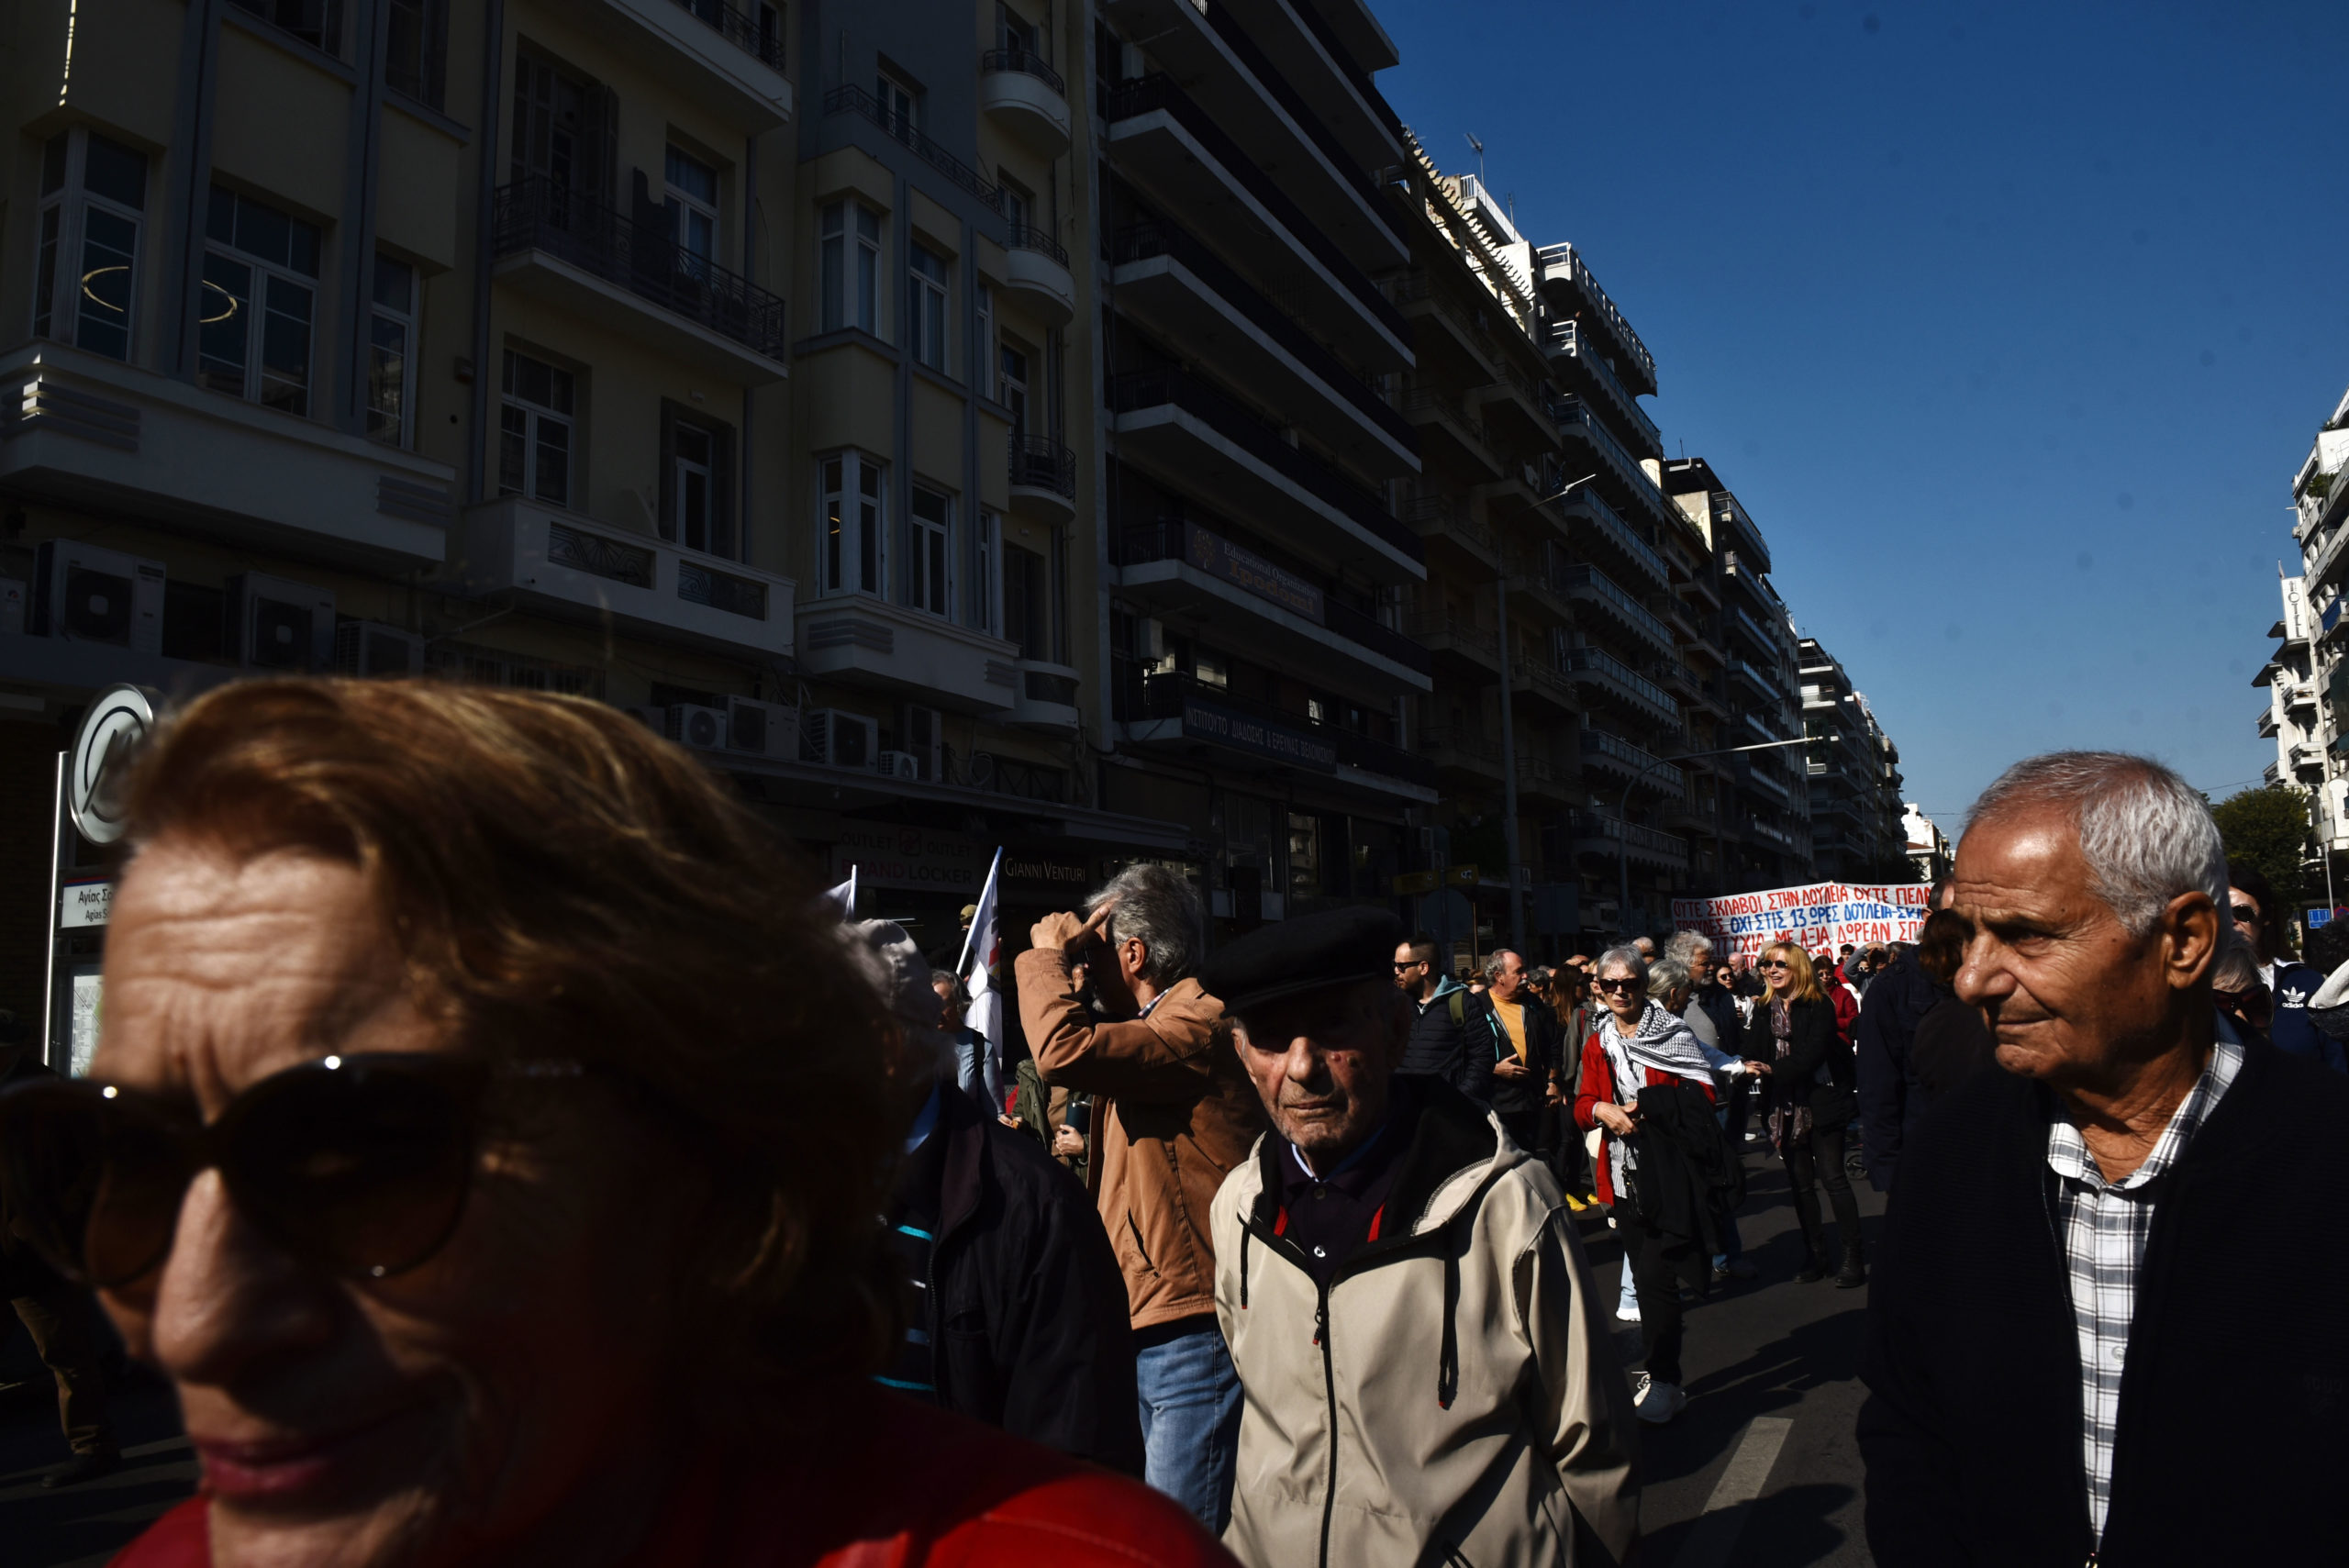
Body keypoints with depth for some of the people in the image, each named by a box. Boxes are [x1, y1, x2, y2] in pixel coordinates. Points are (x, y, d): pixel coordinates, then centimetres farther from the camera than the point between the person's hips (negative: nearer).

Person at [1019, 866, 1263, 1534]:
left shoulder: (1196, 1026, -17)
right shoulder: (1157, 1027, 16)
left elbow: (1063, 1049, -30)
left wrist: (1046, 953, -15)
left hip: (1193, 1335, -10)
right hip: (1148, 1335, 11)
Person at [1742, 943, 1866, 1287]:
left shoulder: (1818, 1007, -7)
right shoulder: (1763, 1011, 8)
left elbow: (1811, 1054, -18)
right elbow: (1754, 1057, 2)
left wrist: (1773, 1071, -20)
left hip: (1820, 1102, -5)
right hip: (1784, 1107, 5)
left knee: (1832, 1177, -4)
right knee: (1800, 1184, 10)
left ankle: (1853, 1255, 5)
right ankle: (1814, 1254, 18)